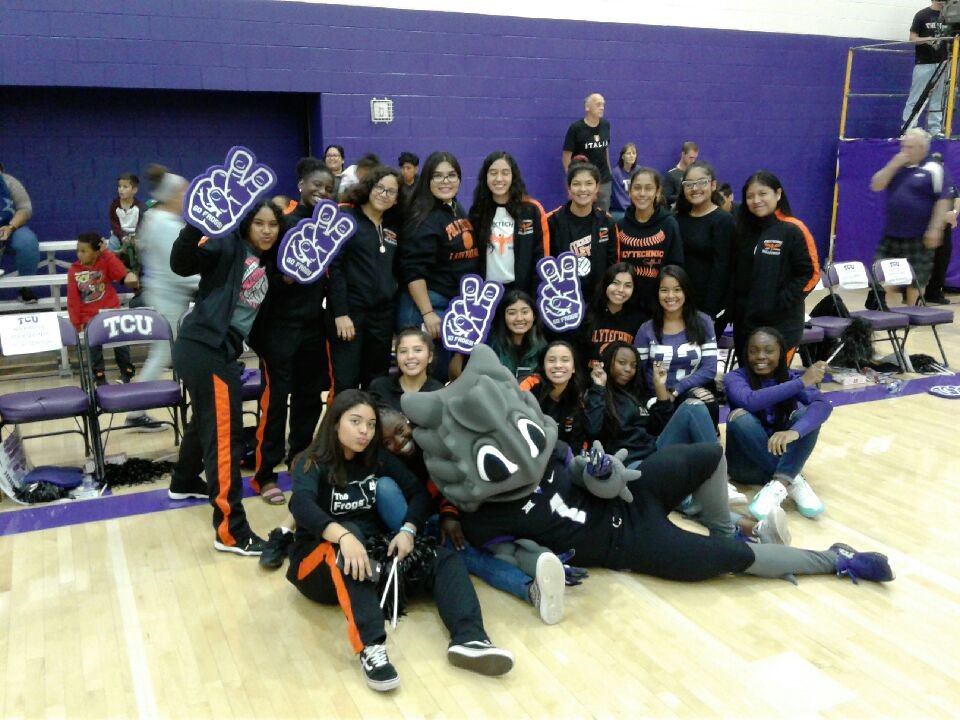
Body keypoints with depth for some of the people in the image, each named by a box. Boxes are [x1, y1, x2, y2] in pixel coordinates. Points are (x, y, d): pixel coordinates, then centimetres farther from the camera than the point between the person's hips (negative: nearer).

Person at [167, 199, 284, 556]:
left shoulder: (264, 264, 17)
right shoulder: (228, 246, -6)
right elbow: (181, 264, -20)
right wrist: (194, 227, -37)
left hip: (215, 350, 10)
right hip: (204, 350, -10)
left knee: (207, 421, 28)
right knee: (225, 434, -9)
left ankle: (184, 482, 53)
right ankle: (230, 532, -5)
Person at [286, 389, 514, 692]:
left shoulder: (378, 458, 6)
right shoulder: (312, 463, -9)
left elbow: (418, 492, -1)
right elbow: (301, 505, -29)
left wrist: (408, 530, -21)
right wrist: (343, 536, -46)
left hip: (373, 556, 5)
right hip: (320, 565, -5)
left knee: (444, 557, -15)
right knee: (351, 531, -37)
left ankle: (468, 638, -41)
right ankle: (369, 647, -50)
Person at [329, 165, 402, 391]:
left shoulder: (394, 226, 13)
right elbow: (333, 266, -10)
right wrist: (340, 312, -15)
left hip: (383, 314, 5)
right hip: (349, 310, -5)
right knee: (345, 383, -3)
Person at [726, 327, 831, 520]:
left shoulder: (791, 377, -4)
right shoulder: (735, 378, -9)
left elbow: (823, 405, -25)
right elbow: (750, 401, -33)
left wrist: (794, 431, -45)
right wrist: (801, 382, -31)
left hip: (784, 456, 2)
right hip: (747, 463, -2)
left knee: (807, 413, -23)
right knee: (740, 416, -30)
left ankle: (779, 484, -35)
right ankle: (792, 481, -28)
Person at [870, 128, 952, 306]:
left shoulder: (934, 169, -5)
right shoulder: (895, 167, 12)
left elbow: (943, 200, -10)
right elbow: (876, 186, 2)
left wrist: (935, 229, -17)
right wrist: (894, 164, -7)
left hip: (918, 238, -5)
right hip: (891, 235, 5)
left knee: (916, 282, 3)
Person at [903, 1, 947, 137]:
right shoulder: (922, 15, -1)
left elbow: (949, 40, 16)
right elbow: (912, 38, -3)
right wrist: (925, 40, -21)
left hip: (941, 64, 5)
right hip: (923, 64, -5)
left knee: (937, 99, 5)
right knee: (916, 98, -6)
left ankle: (935, 129, 6)